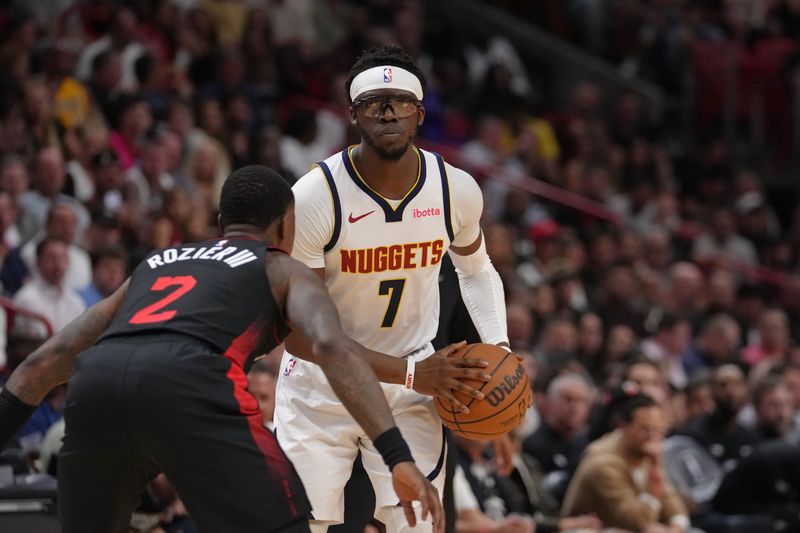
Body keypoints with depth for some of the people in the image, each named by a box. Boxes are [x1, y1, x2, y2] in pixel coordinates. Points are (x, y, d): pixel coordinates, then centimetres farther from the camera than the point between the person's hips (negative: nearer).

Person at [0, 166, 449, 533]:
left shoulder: (154, 264, 39)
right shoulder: (285, 270, 25)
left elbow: (52, 356, 31)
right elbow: (331, 346, 3)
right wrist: (398, 456, -6)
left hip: (96, 382, 5)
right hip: (187, 384, -5)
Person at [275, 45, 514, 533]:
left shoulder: (457, 191, -9)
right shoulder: (314, 198, -22)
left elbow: (476, 269, 14)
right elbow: (297, 332, -20)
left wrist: (498, 346, -5)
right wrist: (408, 373, -25)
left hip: (411, 382, 2)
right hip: (321, 383, -2)